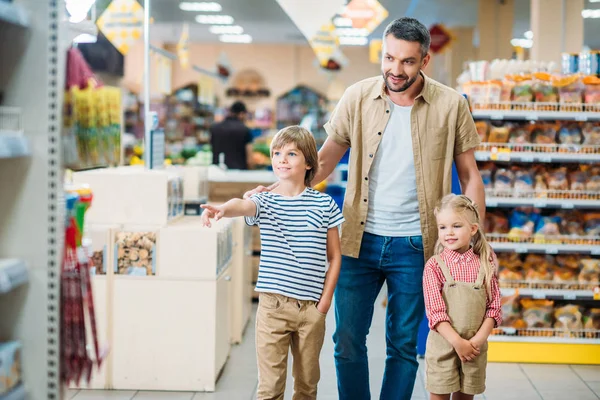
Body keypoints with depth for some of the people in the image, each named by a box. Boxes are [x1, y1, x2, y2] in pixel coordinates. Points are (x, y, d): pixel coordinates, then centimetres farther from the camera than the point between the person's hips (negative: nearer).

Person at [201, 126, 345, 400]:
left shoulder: (324, 204, 2)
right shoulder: (265, 202, -1)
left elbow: (334, 256, 7)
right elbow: (243, 205, -25)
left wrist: (326, 297, -1)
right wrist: (222, 209, -48)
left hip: (311, 307, 1)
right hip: (273, 305, -1)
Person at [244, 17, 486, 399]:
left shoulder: (451, 105, -5)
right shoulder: (359, 97, -1)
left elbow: (470, 175, 2)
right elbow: (325, 159, 5)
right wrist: (278, 189, -9)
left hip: (414, 246, -1)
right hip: (361, 239, 2)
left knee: (403, 345, 9)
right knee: (348, 341, 6)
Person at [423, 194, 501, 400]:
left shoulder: (484, 265, 2)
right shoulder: (434, 265, -5)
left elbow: (494, 307, 1)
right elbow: (435, 310, -10)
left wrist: (479, 339, -12)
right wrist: (457, 342, -17)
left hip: (475, 346, 2)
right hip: (443, 344, -2)